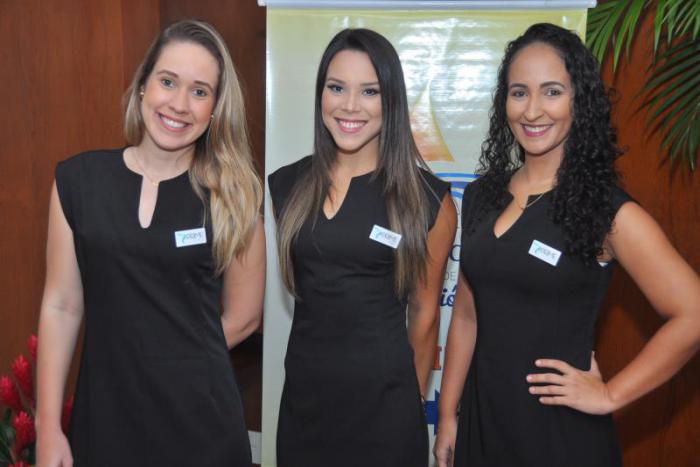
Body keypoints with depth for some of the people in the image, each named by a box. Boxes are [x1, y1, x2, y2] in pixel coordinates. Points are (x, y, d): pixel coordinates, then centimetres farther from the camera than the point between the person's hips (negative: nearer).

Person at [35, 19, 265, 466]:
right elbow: (61, 306, -1)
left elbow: (243, 316, 2)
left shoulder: (232, 195, -5)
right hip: (102, 414, 2)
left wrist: (176, 359, 3)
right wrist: (48, 426, -2)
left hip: (200, 417, -1)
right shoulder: (79, 179, -2)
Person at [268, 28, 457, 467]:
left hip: (383, 399, -3)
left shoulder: (427, 196, -9)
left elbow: (424, 311, 0)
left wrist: (413, 400, 8)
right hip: (303, 392, 3)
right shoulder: (286, 185, 1)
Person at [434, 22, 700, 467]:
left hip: (563, 431, -4)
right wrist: (448, 415, 7)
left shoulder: (609, 210, -12)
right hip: (481, 419, 5)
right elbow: (466, 316, 6)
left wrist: (610, 396, -12)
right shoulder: (481, 196, 3)